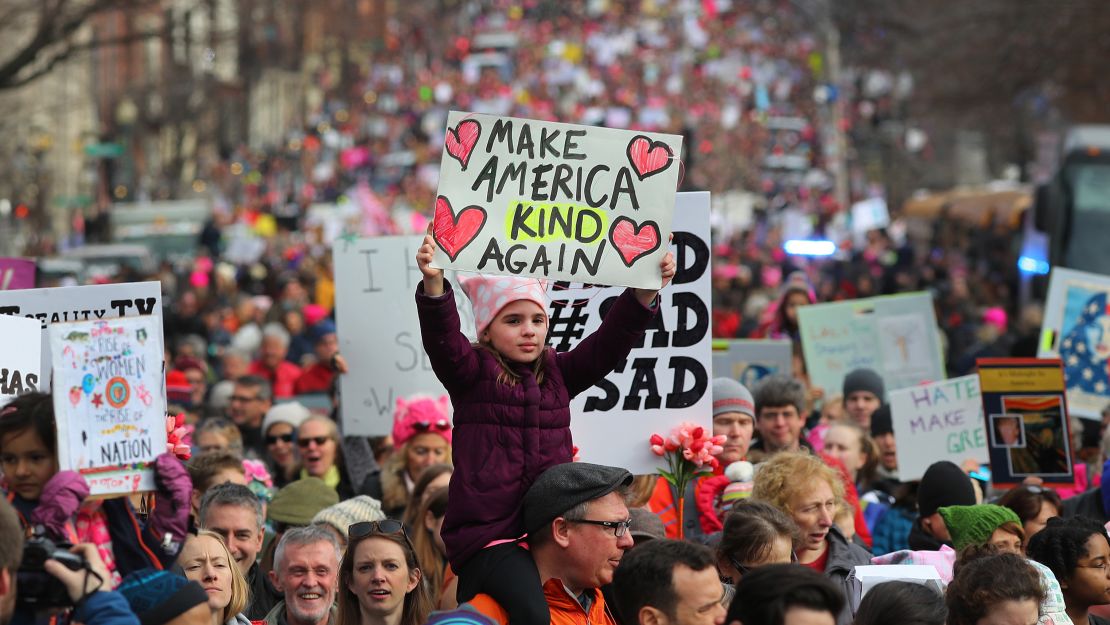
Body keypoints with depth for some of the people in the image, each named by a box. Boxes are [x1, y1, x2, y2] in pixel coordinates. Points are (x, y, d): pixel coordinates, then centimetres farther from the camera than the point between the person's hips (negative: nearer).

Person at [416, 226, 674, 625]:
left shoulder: (557, 372, 16)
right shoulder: (472, 373, 2)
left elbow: (608, 343, 6)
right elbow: (442, 339, -16)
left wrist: (646, 293, -10)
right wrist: (434, 286, -35)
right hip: (487, 534, -6)